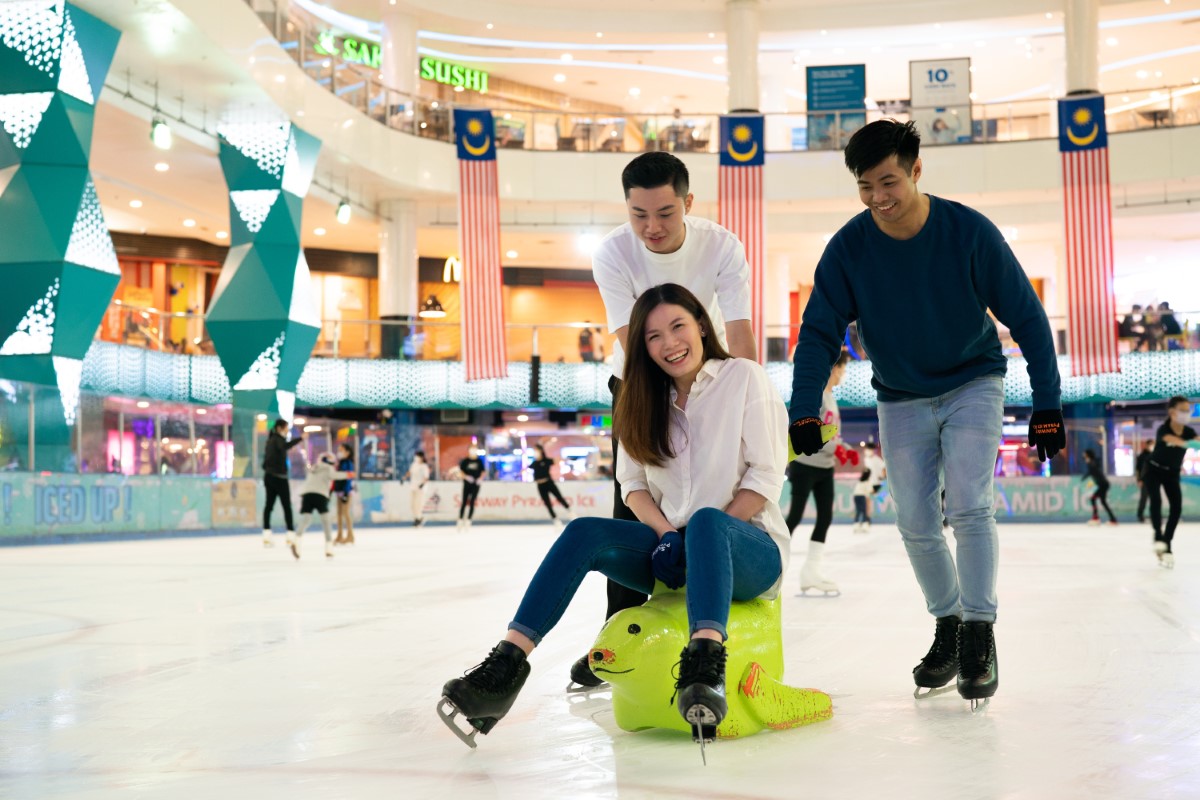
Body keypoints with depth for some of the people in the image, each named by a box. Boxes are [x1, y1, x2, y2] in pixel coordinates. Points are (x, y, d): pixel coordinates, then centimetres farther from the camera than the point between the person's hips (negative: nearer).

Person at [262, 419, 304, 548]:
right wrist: (300, 438, -35)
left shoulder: (271, 439, 16)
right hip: (279, 477, -8)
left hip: (269, 476, 8)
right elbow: (285, 446, -33)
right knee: (287, 506, -3)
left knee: (269, 505, 4)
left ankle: (266, 535, -2)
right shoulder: (278, 438, -11)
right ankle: (290, 535, -6)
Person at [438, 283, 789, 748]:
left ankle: (706, 667, -61)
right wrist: (668, 535, -11)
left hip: (749, 548, -5)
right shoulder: (647, 400, 14)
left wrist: (697, 533, -16)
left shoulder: (743, 378, -2)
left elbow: (766, 477, -9)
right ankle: (507, 667, -30)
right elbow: (633, 482, 9)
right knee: (585, 534, -21)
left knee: (706, 521, -39)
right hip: (675, 553, 5)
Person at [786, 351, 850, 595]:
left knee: (825, 517, 6)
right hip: (805, 465, -9)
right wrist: (834, 448, -24)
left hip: (825, 467, 9)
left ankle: (811, 570, 11)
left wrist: (845, 449, 5)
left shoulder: (830, 396, 15)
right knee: (795, 516, -6)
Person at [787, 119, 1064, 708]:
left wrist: (1046, 405, -14)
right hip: (901, 399, 3)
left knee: (969, 507, -17)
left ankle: (980, 634, -3)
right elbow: (819, 331, -11)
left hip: (972, 385, -2)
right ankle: (947, 625, 24)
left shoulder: (969, 232, -20)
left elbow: (1026, 316, -13)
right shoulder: (848, 248, -15)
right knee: (916, 525, 3)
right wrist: (804, 410, -24)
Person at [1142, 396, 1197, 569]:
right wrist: (1189, 444, -73)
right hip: (1154, 470, -4)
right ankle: (1158, 536, -19)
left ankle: (1167, 545, -1)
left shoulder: (1188, 432, -14)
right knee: (1156, 501, -26)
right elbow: (1172, 440, -51)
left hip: (1172, 474, 4)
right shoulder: (1163, 429, -27)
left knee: (1177, 507, -7)